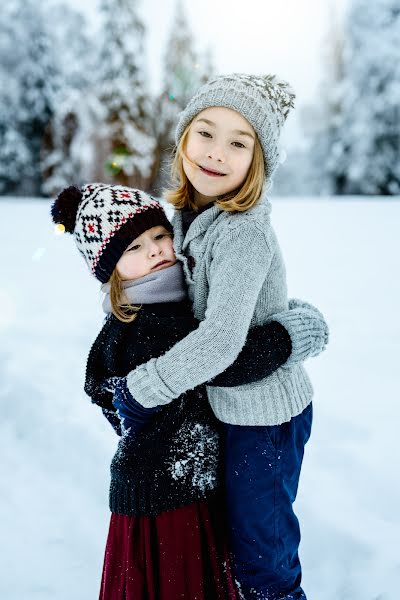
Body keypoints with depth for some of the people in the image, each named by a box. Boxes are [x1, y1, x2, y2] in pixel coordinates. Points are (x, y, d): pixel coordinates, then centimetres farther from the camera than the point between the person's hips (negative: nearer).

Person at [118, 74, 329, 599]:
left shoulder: (244, 232, -27)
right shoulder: (189, 214, -2)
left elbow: (220, 342, -33)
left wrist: (136, 388, -22)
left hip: (264, 411, -8)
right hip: (230, 402, 8)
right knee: (238, 531, 28)